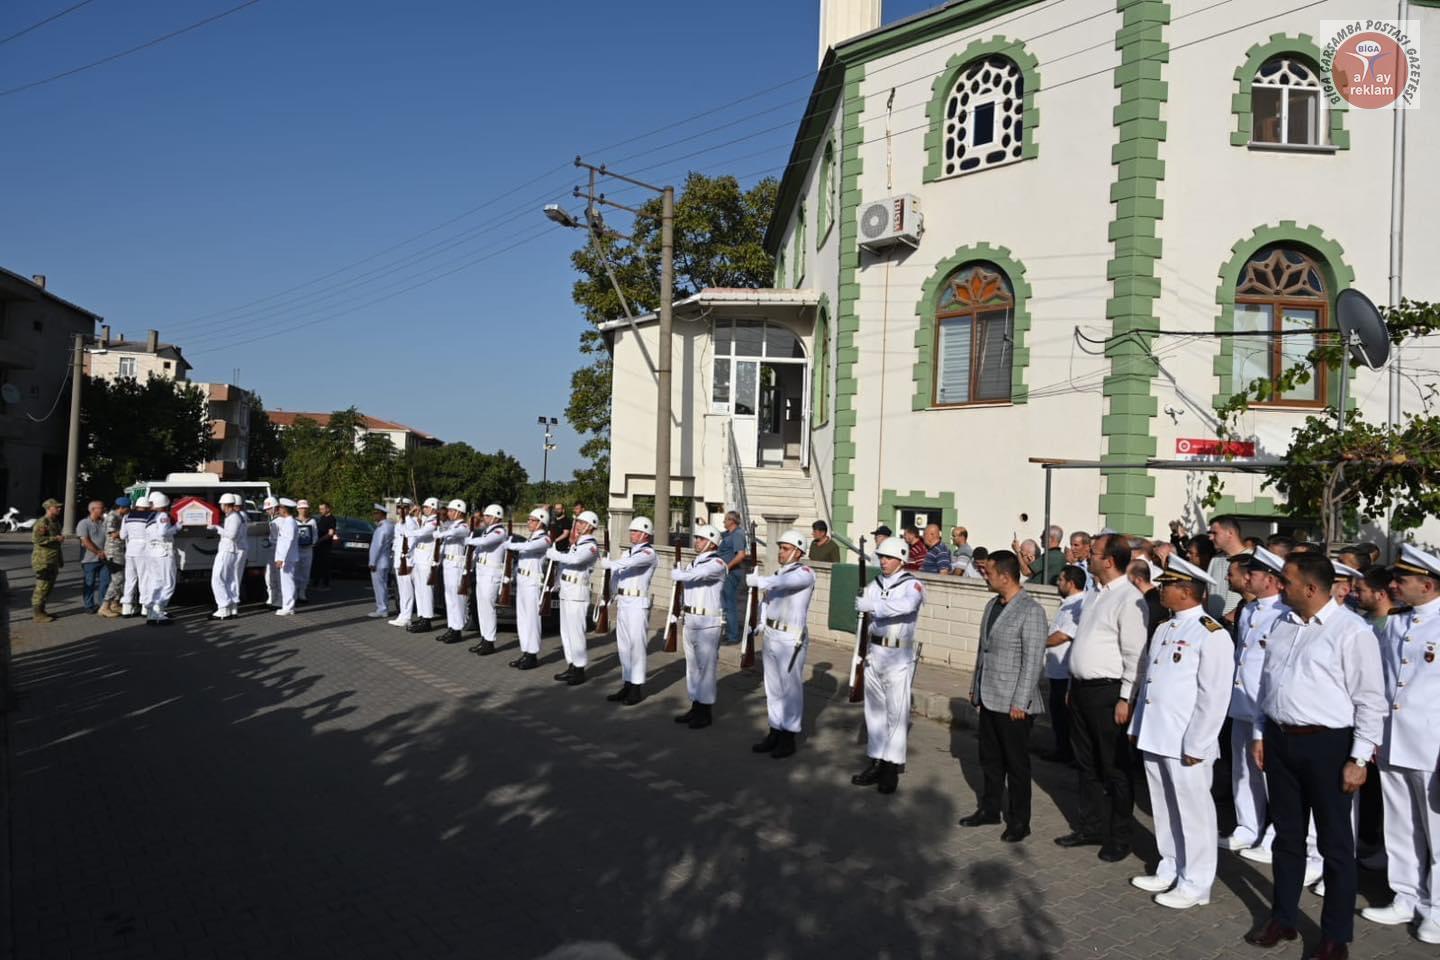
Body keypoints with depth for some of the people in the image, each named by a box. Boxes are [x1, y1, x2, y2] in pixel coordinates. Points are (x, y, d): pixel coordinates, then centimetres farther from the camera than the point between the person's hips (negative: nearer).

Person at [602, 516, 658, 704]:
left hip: (638, 604, -8)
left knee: (636, 645, -5)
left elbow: (628, 564, -23)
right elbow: (616, 573, 12)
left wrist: (607, 563, -10)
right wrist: (615, 598, 2)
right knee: (623, 645, 11)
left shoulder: (649, 553, -9)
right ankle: (627, 685, 20)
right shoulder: (629, 552, 15)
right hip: (623, 602, 8)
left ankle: (637, 688, 2)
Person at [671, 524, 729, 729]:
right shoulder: (695, 563, 15)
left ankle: (706, 712, 9)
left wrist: (676, 573, -6)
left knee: (706, 667, -1)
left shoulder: (717, 564, -14)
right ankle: (695, 707, 26)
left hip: (708, 623, -8)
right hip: (690, 620, 8)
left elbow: (690, 575, -22)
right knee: (692, 665, 15)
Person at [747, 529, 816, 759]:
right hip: (771, 636, 8)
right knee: (773, 688, 15)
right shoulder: (778, 573, 14)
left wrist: (757, 580, -28)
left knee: (791, 689, 1)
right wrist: (760, 622, -3)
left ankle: (789, 738, 12)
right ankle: (775, 733, 27)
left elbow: (785, 582, -31)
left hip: (791, 639, -8)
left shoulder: (805, 573, -10)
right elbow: (767, 600, 13)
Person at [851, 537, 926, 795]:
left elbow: (906, 605, -29)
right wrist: (861, 604, -23)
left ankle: (892, 769, 5)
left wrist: (873, 605, -34)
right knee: (875, 710, 13)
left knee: (896, 713, -2)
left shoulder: (912, 585, -9)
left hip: (898, 657, -6)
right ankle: (877, 763, 24)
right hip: (874, 653, 6)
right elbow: (862, 606, -1)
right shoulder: (875, 584, 9)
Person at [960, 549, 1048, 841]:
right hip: (989, 698, 8)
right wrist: (975, 686, 18)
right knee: (989, 759, 18)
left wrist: (1020, 702, -19)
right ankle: (989, 809, 32)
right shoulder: (992, 605, 10)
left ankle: (1019, 821, 19)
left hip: (1014, 704, -8)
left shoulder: (1031, 611, -16)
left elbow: (1033, 661, -18)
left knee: (1016, 763, 6)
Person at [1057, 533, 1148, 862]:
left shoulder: (1129, 600, -16)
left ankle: (1119, 837, 18)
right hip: (1082, 688, 9)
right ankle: (1091, 826, 31)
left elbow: (1135, 654, -18)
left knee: (1113, 769, 4)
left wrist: (1126, 699, -19)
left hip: (1107, 692, -9)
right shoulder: (1095, 595, 12)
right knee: (1087, 763, 18)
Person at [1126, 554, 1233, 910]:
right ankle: (1169, 871, 32)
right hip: (1154, 737, 8)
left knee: (1193, 812, 4)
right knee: (1164, 809, 18)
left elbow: (1214, 697, -17)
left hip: (1185, 743, -8)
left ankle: (1195, 884, 17)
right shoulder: (1165, 629, 13)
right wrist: (1137, 726, 17)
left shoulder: (1212, 635, -14)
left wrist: (1195, 745, -17)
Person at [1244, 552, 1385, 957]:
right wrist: (1259, 734, 13)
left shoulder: (1352, 631, -12)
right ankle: (1283, 918, 31)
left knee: (1335, 843, 9)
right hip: (1280, 740, 6)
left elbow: (1370, 701, -11)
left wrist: (1359, 758, -13)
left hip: (1327, 744, -6)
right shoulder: (1282, 625, 8)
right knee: (1287, 835, 17)